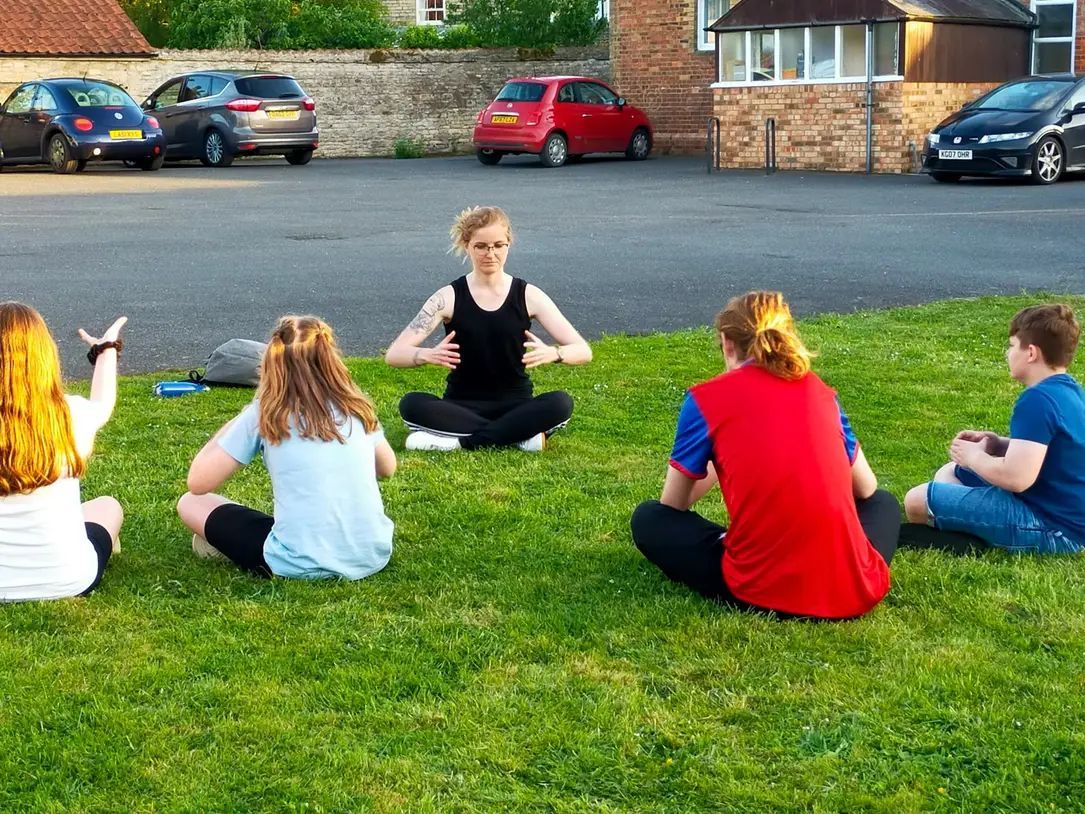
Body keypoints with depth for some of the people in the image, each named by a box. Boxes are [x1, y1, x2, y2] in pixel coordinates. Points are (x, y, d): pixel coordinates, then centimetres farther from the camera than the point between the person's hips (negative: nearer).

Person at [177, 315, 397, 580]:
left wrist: (235, 424, 12)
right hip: (373, 557, 4)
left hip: (304, 566, -3)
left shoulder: (265, 414, -5)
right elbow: (387, 468, 22)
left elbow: (198, 483, -2)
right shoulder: (356, 406, 5)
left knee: (190, 503, 14)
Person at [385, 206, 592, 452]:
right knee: (411, 405, -30)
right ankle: (521, 434, -24)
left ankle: (460, 440, -24)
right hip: (462, 407, 0)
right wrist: (428, 355, -35)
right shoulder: (449, 298, -5)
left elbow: (583, 351, -8)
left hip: (515, 405, 0)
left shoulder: (528, 296, -3)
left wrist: (553, 353, -31)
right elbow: (393, 354, -12)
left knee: (560, 403, -30)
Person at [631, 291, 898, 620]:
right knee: (883, 502, 37)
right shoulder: (819, 389, 15)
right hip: (854, 590, 4)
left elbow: (673, 504, 14)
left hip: (762, 591, -3)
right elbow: (866, 488, 25)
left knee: (649, 519, 20)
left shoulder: (706, 398, 4)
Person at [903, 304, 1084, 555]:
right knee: (949, 473, 25)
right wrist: (998, 444, 7)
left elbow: (1016, 478, -31)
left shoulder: (1037, 400, -24)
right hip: (1062, 509, 11)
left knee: (917, 501, -12)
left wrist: (974, 456, -12)